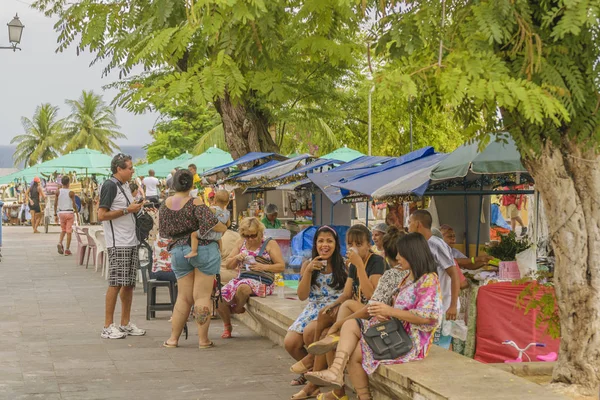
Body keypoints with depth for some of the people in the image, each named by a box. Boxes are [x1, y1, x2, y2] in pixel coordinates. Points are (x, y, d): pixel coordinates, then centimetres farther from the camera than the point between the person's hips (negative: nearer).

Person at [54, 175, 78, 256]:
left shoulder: (58, 192, -1)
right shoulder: (71, 193, -10)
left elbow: (55, 204, 1)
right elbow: (74, 204, -8)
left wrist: (55, 214, 9)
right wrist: (76, 212, 9)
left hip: (61, 212, 3)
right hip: (69, 212, -3)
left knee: (63, 230, 20)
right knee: (69, 231, 3)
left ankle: (60, 243, -6)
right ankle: (67, 250, 3)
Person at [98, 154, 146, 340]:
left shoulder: (125, 186, 18)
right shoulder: (110, 186, -11)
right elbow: (102, 215, -18)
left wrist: (135, 208, 9)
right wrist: (127, 210, -16)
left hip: (131, 242, 9)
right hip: (117, 244, -9)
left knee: (129, 283, 10)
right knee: (116, 283, -7)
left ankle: (125, 324, 18)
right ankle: (108, 327, -1)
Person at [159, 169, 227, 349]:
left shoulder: (165, 205, 5)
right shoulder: (195, 203, -11)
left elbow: (163, 231, 14)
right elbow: (211, 222, -22)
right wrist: (224, 228, -2)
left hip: (178, 252, 5)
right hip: (203, 250, -5)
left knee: (183, 297, 13)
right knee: (202, 296, -1)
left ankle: (173, 338, 13)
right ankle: (203, 339, 2)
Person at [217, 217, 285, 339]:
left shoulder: (270, 244, 1)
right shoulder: (241, 243, 15)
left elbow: (281, 266, -4)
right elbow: (228, 266, 17)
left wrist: (263, 267, -17)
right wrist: (236, 258, -5)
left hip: (261, 282, -5)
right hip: (242, 279, 5)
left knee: (242, 287, -39)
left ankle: (238, 308, -4)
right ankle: (227, 326, 5)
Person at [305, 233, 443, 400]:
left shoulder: (428, 280, -13)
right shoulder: (408, 278, 18)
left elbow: (426, 317, -22)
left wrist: (390, 311, -23)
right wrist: (383, 313, -5)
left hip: (412, 339, -10)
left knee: (354, 354, -10)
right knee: (350, 324, -7)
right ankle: (336, 370, -27)